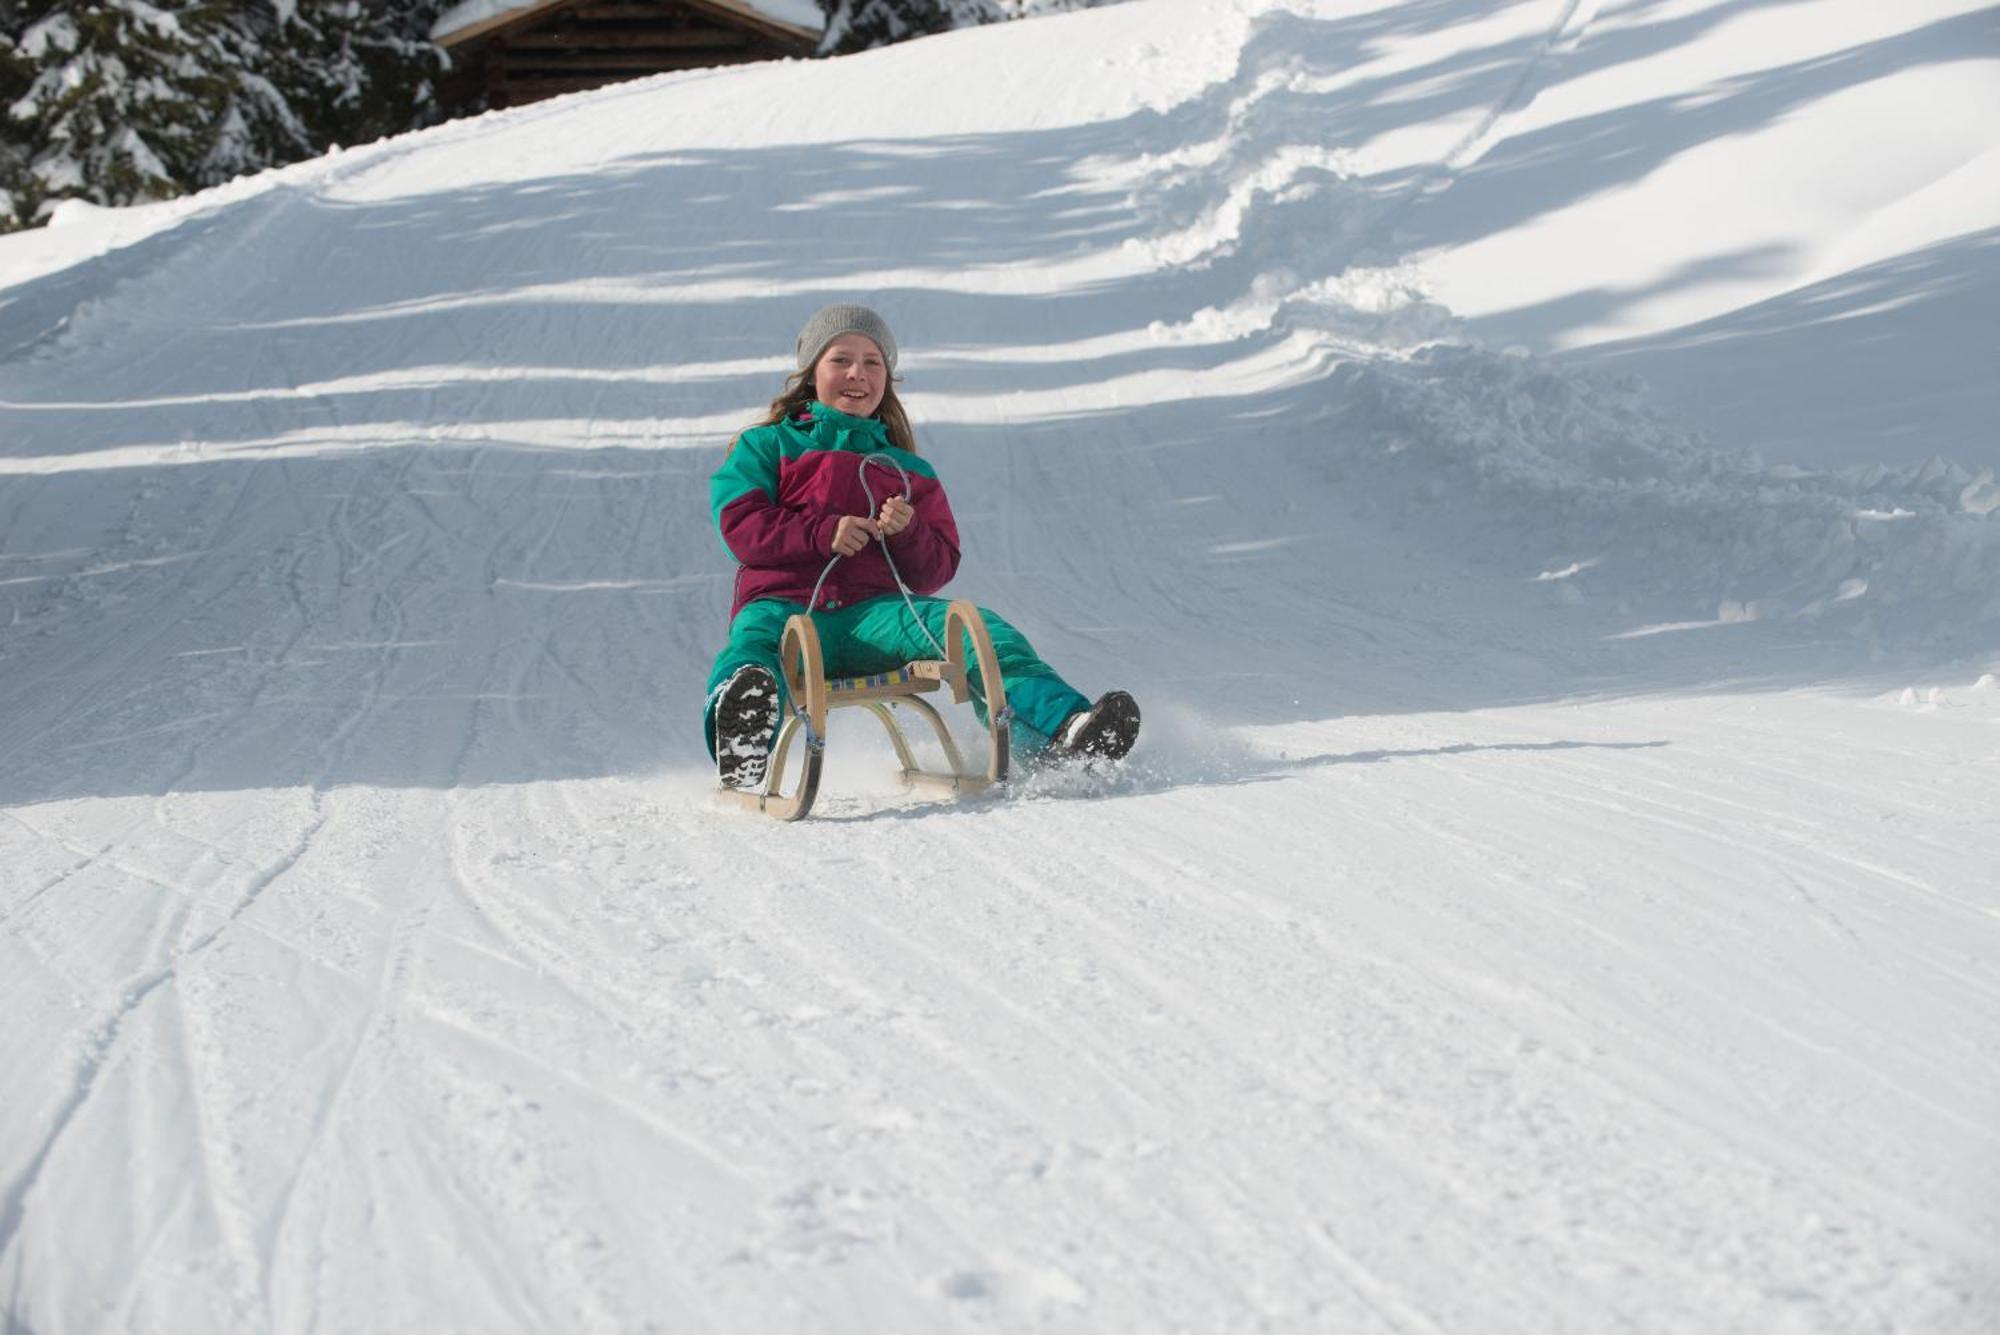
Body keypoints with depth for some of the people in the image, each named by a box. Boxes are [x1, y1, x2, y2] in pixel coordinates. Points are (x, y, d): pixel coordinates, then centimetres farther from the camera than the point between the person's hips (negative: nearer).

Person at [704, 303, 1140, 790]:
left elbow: (937, 570, 18)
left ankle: (1061, 731, -48)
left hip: (873, 613, 3)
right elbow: (741, 526, 3)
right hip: (785, 603, -2)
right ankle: (742, 752, -73)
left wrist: (907, 533, -4)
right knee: (754, 640, -40)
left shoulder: (910, 472, 27)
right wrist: (824, 533, -11)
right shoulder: (766, 446, 20)